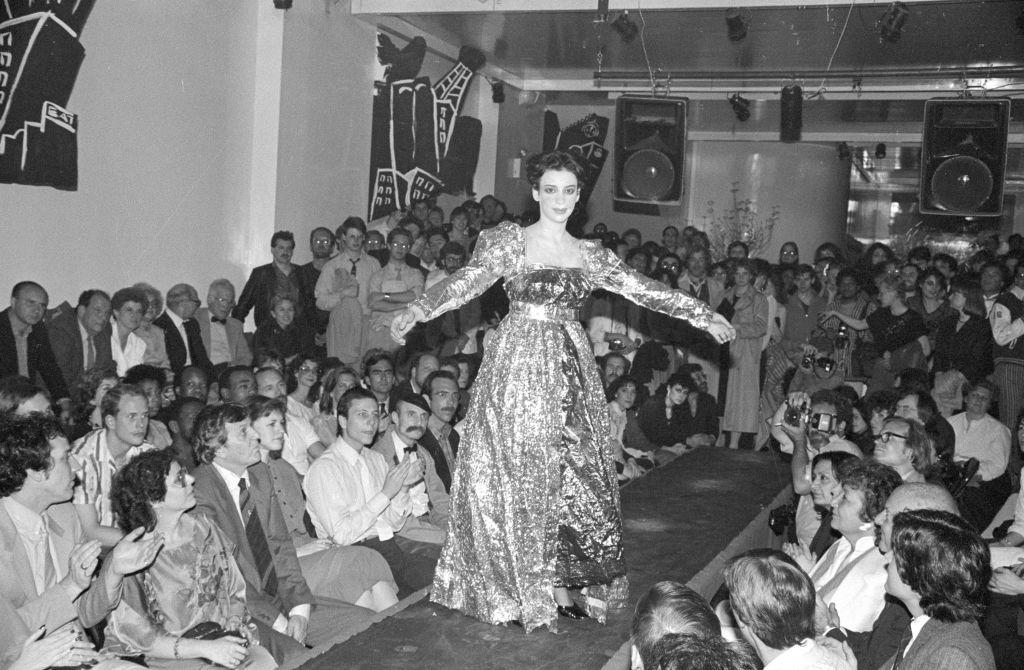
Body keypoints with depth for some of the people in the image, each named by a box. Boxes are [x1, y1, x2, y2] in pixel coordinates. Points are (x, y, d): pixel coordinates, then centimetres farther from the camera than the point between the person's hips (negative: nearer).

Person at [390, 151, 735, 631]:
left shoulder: (589, 253, 12)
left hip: (572, 367, 4)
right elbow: (468, 281, -11)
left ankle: (559, 582, 15)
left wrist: (705, 316, 9)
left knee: (573, 470, 4)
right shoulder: (510, 240, 1)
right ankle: (524, 593, 7)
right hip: (520, 364, -4)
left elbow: (644, 290, 12)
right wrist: (417, 311, -27)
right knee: (521, 470, -2)